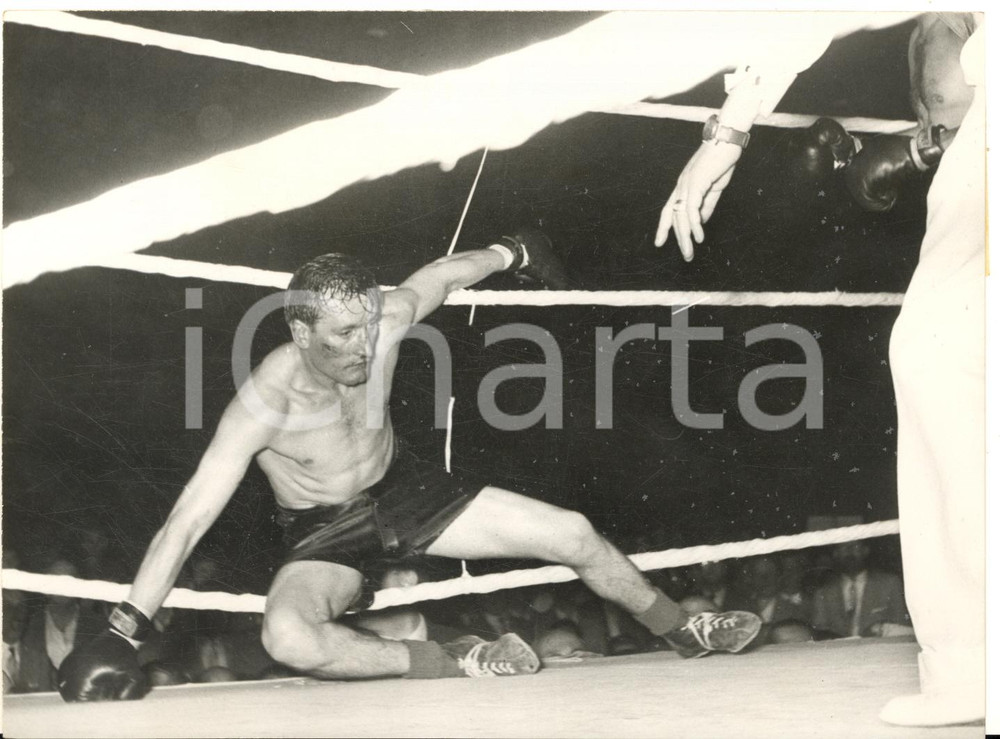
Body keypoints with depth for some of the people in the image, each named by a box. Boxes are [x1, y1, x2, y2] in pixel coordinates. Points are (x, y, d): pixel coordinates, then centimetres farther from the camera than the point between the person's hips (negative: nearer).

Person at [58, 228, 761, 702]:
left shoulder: (383, 319, -22)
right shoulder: (266, 404, -33)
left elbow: (442, 273, 2)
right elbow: (187, 522, -33)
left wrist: (515, 253, 21)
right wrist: (122, 632, -37)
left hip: (403, 489, 4)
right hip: (325, 533, -4)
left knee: (576, 534, -4)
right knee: (288, 637, -38)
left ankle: (684, 631, 23)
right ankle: (454, 664, -22)